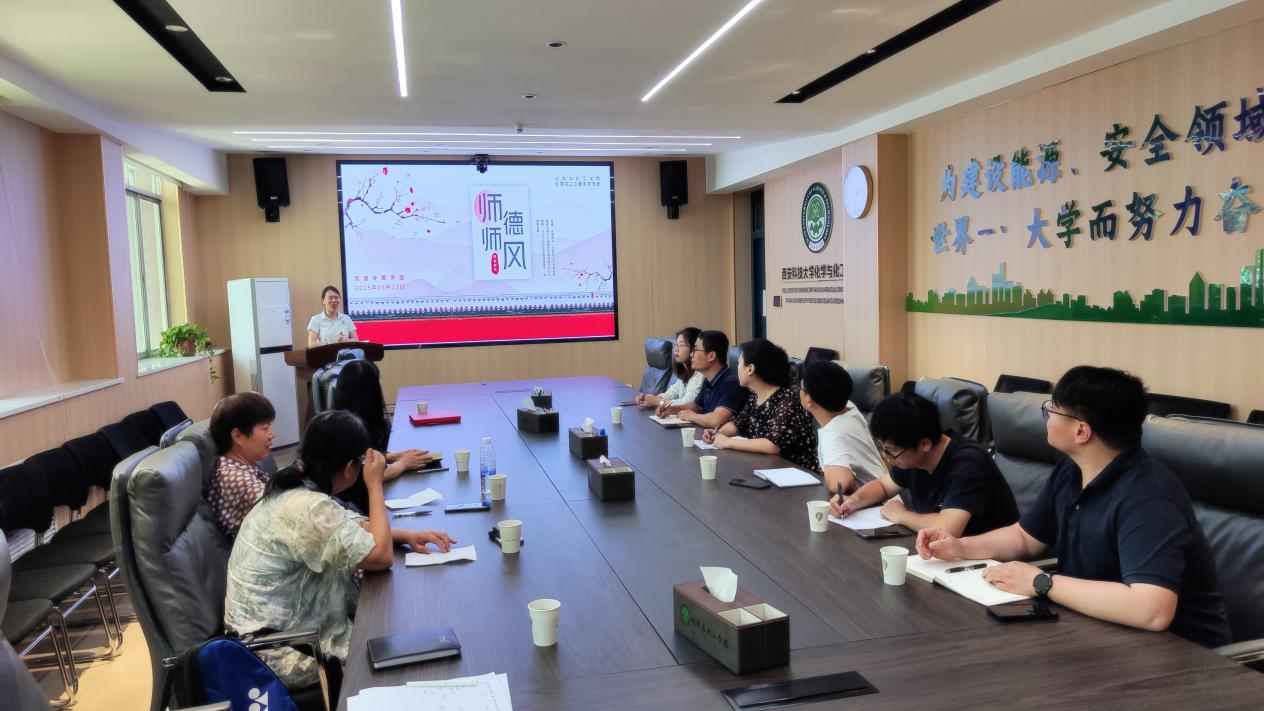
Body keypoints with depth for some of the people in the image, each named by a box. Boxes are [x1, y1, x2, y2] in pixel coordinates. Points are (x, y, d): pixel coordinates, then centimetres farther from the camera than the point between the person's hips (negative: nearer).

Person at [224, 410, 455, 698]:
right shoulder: (310, 508, -30)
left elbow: (349, 528, 14)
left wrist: (406, 534, -1)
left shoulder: (293, 488, 1)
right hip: (277, 652, -9)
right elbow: (382, 556, -24)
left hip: (269, 629, 9)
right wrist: (375, 485, -16)